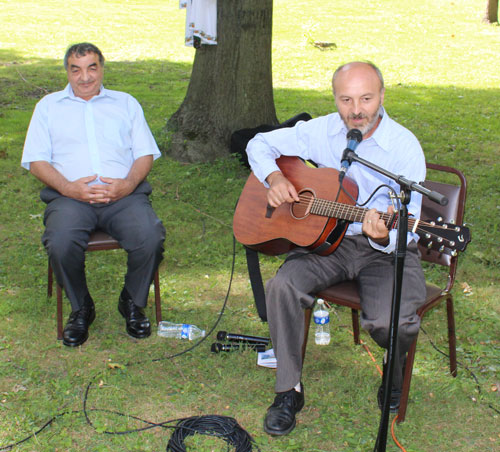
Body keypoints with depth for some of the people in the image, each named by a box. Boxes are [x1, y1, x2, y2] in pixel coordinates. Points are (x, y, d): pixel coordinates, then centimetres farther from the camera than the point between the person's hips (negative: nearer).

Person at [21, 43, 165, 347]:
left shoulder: (126, 103, 22)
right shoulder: (49, 106, 19)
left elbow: (145, 153, 12)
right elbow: (36, 160, 9)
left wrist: (128, 184, -9)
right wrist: (68, 187, -10)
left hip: (124, 193, 1)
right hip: (70, 195, 0)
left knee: (150, 239, -29)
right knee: (61, 244, -32)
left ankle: (133, 303, 0)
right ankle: (81, 309, -3)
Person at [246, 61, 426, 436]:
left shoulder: (405, 147, -12)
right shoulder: (321, 131, -1)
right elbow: (261, 144, 10)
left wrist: (383, 237, -37)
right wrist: (274, 176, -10)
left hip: (385, 251, -3)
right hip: (327, 238, 3)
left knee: (390, 319, -28)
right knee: (282, 287, -25)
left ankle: (397, 367, 13)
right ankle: (289, 390, -6)